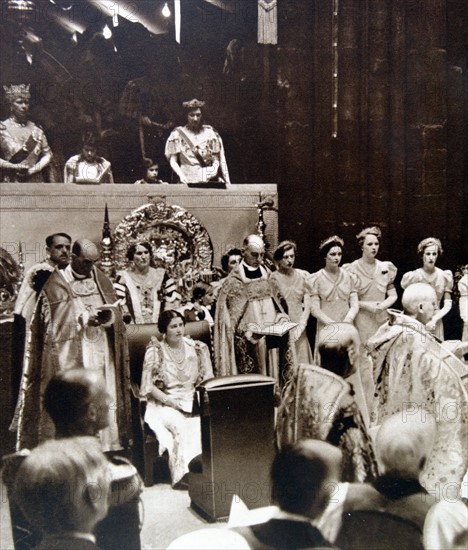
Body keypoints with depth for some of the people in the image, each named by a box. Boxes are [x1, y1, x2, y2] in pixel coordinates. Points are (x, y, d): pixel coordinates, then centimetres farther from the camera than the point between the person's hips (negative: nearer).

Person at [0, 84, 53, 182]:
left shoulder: (36, 129, 11)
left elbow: (47, 154, 10)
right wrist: (14, 167, -13)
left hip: (35, 181, 3)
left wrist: (34, 169, -5)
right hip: (10, 182, -3)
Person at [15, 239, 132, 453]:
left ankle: (106, 443, 10)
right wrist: (85, 318, -24)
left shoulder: (101, 279, 12)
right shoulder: (57, 282, -2)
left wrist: (107, 315, -18)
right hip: (70, 354, -4)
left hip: (101, 351, 4)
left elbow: (115, 310, 5)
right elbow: (60, 320, -10)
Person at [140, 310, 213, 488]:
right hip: (164, 404, -3)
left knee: (202, 422, -29)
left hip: (193, 401, 3)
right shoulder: (155, 351, -2)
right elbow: (148, 386, -6)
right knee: (181, 425, -33)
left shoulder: (197, 348, 7)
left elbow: (208, 380, 9)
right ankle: (183, 473, -31)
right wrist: (172, 402, -15)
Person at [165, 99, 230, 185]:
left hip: (209, 179, 1)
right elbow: (172, 160, 6)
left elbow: (216, 158, 10)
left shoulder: (210, 132, 12)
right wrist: (181, 175, -12)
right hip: (187, 181, -1)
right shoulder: (177, 134, 8)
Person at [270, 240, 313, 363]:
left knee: (301, 364, 2)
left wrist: (301, 326, -7)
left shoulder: (303, 276, 7)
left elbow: (308, 303, 4)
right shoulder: (273, 278, -2)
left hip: (299, 329, 3)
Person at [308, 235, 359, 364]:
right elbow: (314, 309, -6)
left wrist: (347, 321, -14)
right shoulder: (315, 279, -1)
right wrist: (333, 324, -15)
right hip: (326, 329, -2)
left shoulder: (348, 276, 7)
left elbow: (355, 304, 4)